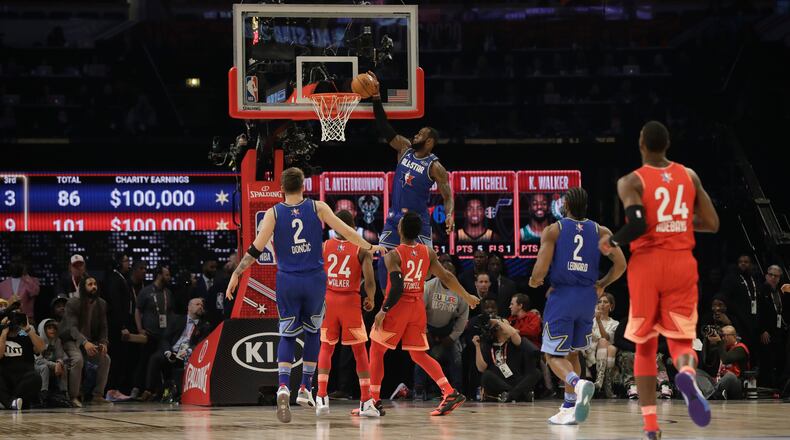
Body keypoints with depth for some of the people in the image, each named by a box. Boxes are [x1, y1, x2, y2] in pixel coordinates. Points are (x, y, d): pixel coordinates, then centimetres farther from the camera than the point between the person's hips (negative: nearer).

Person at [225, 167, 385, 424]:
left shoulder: (274, 213, -2)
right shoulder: (318, 208, -1)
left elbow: (256, 249, -5)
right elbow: (345, 231, 3)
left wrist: (236, 274, 2)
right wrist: (369, 247, 17)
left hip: (287, 281, 0)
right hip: (314, 280, 0)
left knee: (287, 335, 9)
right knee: (312, 331, 20)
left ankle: (283, 386, -16)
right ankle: (305, 389, 19)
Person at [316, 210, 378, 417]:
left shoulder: (323, 247, 1)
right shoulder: (362, 250, -3)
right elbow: (370, 279, -12)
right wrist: (371, 300, 7)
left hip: (327, 299, 1)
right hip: (351, 301, -1)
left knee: (326, 348, 15)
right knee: (359, 351, 8)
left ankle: (321, 398, 3)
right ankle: (366, 401, 3)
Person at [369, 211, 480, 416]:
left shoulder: (393, 255, -13)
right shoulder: (428, 252, 4)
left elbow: (397, 288, -22)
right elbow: (446, 277, 8)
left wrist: (383, 311, -15)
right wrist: (467, 297, 19)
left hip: (398, 307, -6)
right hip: (418, 307, 6)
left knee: (376, 352, 7)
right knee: (419, 355, 13)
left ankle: (374, 400, 4)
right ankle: (450, 393, -1)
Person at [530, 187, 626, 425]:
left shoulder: (553, 230, -5)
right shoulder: (600, 231, 5)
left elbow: (541, 270, -12)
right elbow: (620, 265, 0)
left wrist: (534, 281, 11)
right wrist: (602, 285, 17)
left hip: (562, 296, -4)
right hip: (587, 298, 4)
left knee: (554, 355, 0)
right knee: (572, 353, 20)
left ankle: (578, 383, -31)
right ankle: (569, 409, 20)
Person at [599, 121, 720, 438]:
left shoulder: (631, 182, -6)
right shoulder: (689, 176, 6)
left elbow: (637, 225, -21)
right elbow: (712, 224, 6)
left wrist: (611, 242, -2)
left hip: (647, 264, -2)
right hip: (682, 264, 2)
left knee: (645, 346, 11)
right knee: (681, 340, 5)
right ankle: (686, 372, -34)